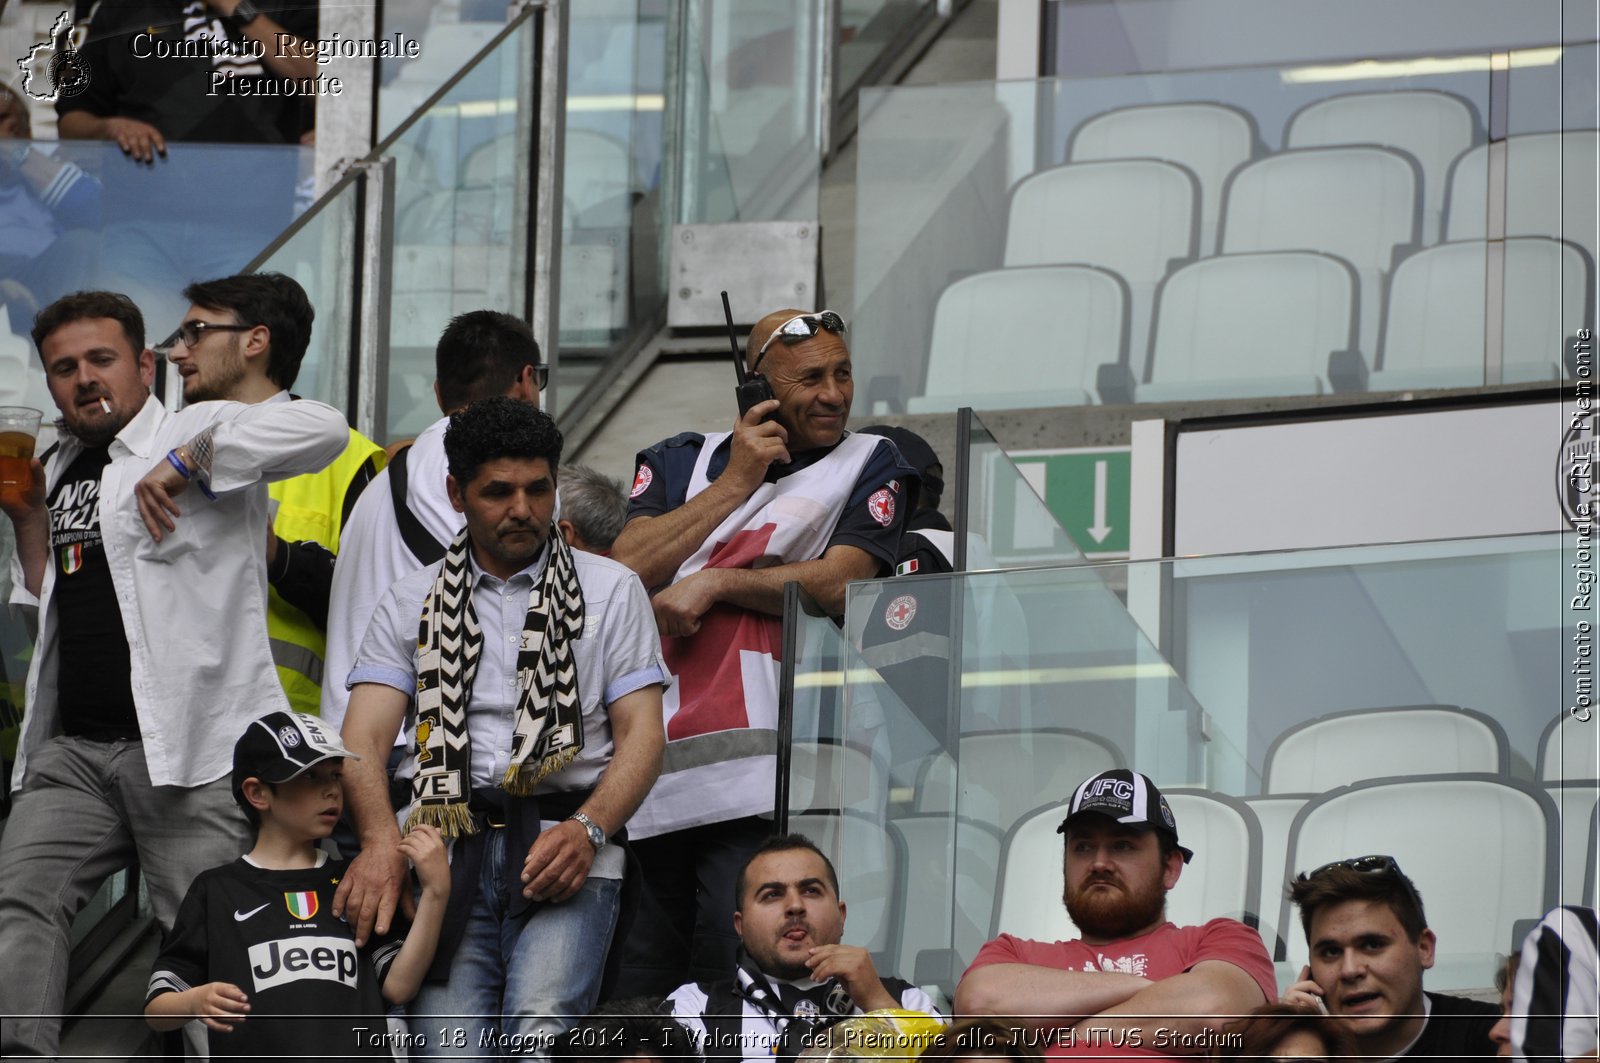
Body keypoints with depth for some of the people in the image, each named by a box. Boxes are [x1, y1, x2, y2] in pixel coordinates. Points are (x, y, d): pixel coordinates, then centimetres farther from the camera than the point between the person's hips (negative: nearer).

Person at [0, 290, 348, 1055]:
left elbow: (321, 429, -19)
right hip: (72, 747, 7)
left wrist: (185, 463, -18)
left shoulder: (198, 432, -1)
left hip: (190, 744, -7)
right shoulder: (63, 471, 22)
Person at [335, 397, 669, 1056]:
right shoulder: (412, 602, 17)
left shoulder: (610, 590, 15)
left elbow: (642, 735, 7)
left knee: (539, 1031, -28)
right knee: (447, 1050, -19)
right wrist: (381, 843, -15)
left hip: (568, 849, -1)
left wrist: (588, 830, -12)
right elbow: (364, 736, 6)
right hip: (448, 851, 1)